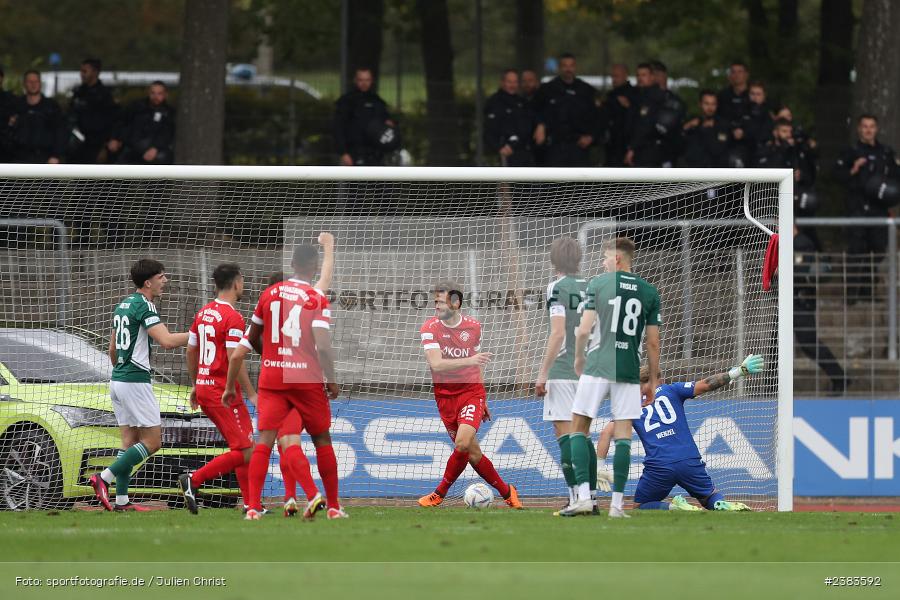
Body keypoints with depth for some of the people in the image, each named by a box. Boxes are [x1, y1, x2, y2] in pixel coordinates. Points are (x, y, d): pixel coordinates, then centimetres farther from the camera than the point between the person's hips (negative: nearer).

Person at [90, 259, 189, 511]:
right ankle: (104, 478, -12)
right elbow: (167, 340, -24)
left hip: (117, 380, 9)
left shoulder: (123, 304, 15)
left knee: (130, 440, 10)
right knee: (152, 441, -5)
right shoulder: (143, 305, -13)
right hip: (136, 381, -9)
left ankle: (121, 500, 6)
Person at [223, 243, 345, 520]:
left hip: (271, 378, 2)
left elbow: (252, 338, 18)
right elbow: (322, 345, -16)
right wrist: (332, 380, -5)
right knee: (322, 440, 13)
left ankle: (253, 506, -17)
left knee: (264, 440, -4)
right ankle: (333, 506, 18)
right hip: (307, 379, -2)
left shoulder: (269, 294, 7)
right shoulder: (317, 300, -7)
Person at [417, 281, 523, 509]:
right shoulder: (430, 328, -6)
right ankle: (506, 491, 19)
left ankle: (439, 494, -5)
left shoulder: (473, 326, 3)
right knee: (472, 453, 1)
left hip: (471, 390, 0)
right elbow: (436, 364, -20)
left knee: (463, 442, -22)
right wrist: (469, 361, -31)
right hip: (445, 395, 0)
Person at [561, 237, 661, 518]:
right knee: (623, 434, 4)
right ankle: (617, 503, -1)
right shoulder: (649, 292, 6)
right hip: (629, 372, 2)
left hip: (597, 367, -2)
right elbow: (653, 342, 5)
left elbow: (584, 329, -5)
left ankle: (584, 496, -6)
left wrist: (578, 358, 14)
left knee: (579, 428, 6)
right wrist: (653, 381, 12)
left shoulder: (598, 284, -2)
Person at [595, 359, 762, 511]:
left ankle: (674, 507, -14)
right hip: (690, 462, 1)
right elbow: (706, 384, 4)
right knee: (710, 498, 22)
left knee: (640, 508, 16)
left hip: (658, 468, -1)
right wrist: (740, 371, 7)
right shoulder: (671, 390, 13)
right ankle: (723, 505, -15)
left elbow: (607, 432, 3)